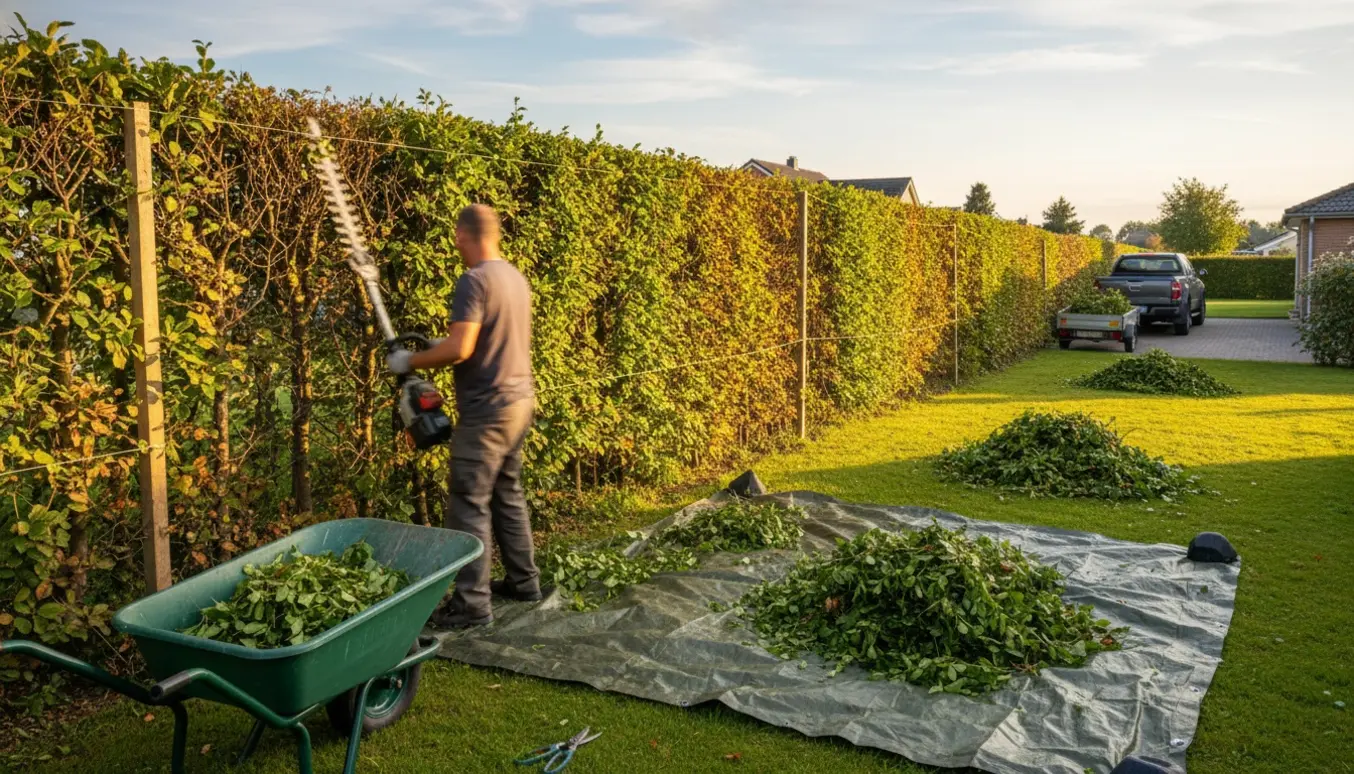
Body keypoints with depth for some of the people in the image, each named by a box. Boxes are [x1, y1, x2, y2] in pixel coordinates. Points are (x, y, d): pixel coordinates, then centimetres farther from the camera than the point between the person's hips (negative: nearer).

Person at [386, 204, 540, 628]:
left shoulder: (474, 280, -17)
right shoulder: (516, 277, 10)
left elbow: (459, 350, -24)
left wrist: (410, 362, -9)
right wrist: (449, 344, 24)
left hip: (487, 410, -9)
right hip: (520, 401, 9)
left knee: (469, 505, -4)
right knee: (508, 494, 18)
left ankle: (472, 603, -1)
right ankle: (524, 580, 26)